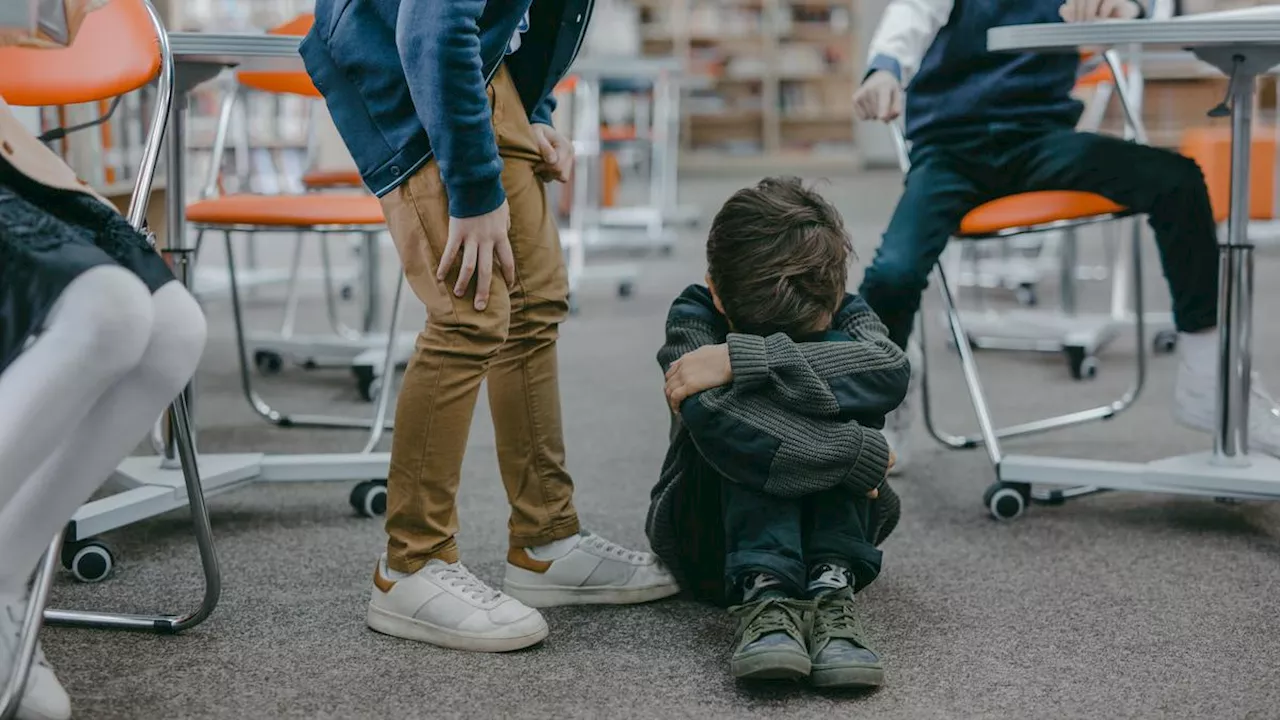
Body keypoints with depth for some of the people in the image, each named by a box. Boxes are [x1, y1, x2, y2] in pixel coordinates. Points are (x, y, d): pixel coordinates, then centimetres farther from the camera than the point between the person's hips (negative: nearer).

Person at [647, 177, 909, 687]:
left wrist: (740, 359, -41)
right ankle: (763, 594, -43)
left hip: (827, 521, 2)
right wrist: (860, 454, -37)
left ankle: (831, 588, -36)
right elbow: (712, 417, -39)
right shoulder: (694, 316, -17)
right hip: (711, 536, -2)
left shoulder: (845, 316, -11)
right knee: (753, 399, -31)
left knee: (831, 357, -26)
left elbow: (890, 371, -37)